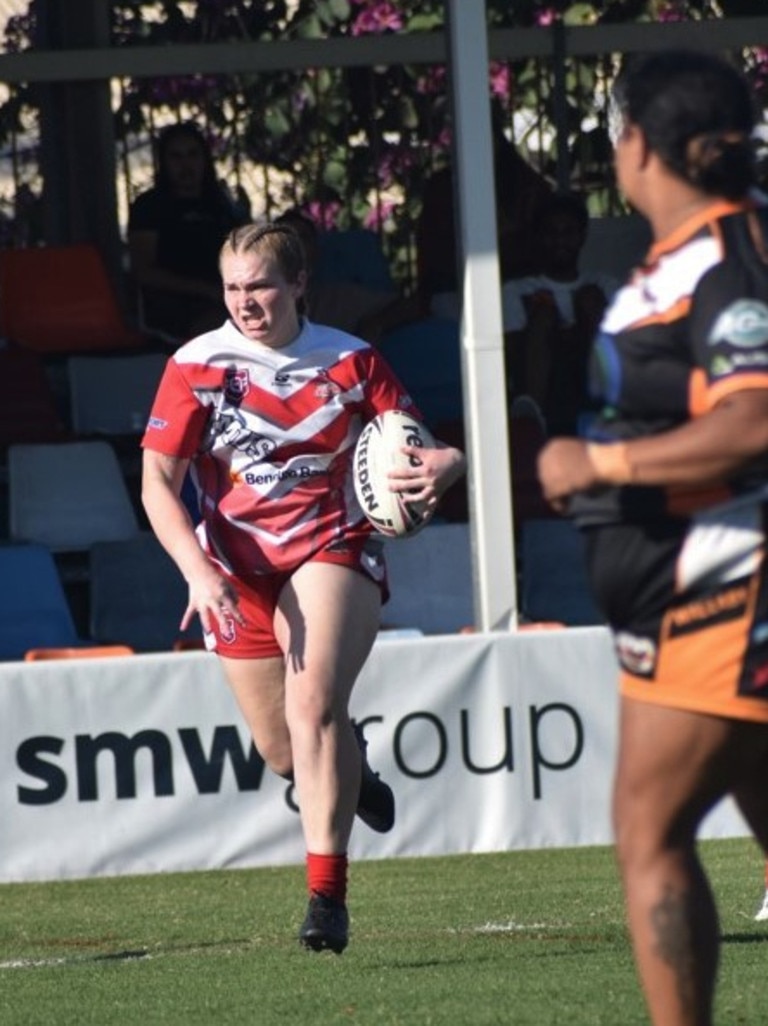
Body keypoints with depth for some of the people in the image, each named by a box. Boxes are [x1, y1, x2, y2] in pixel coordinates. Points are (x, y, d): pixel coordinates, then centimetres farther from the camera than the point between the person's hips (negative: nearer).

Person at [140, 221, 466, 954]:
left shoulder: (350, 361, -1)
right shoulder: (196, 366, -2)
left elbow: (418, 448, 1)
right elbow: (158, 483, -4)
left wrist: (443, 465, -25)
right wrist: (198, 572, -19)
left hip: (333, 550, -2)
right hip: (235, 571, 2)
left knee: (312, 706, -26)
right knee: (284, 752, 7)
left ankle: (326, 895, -26)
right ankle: (349, 767, 47)